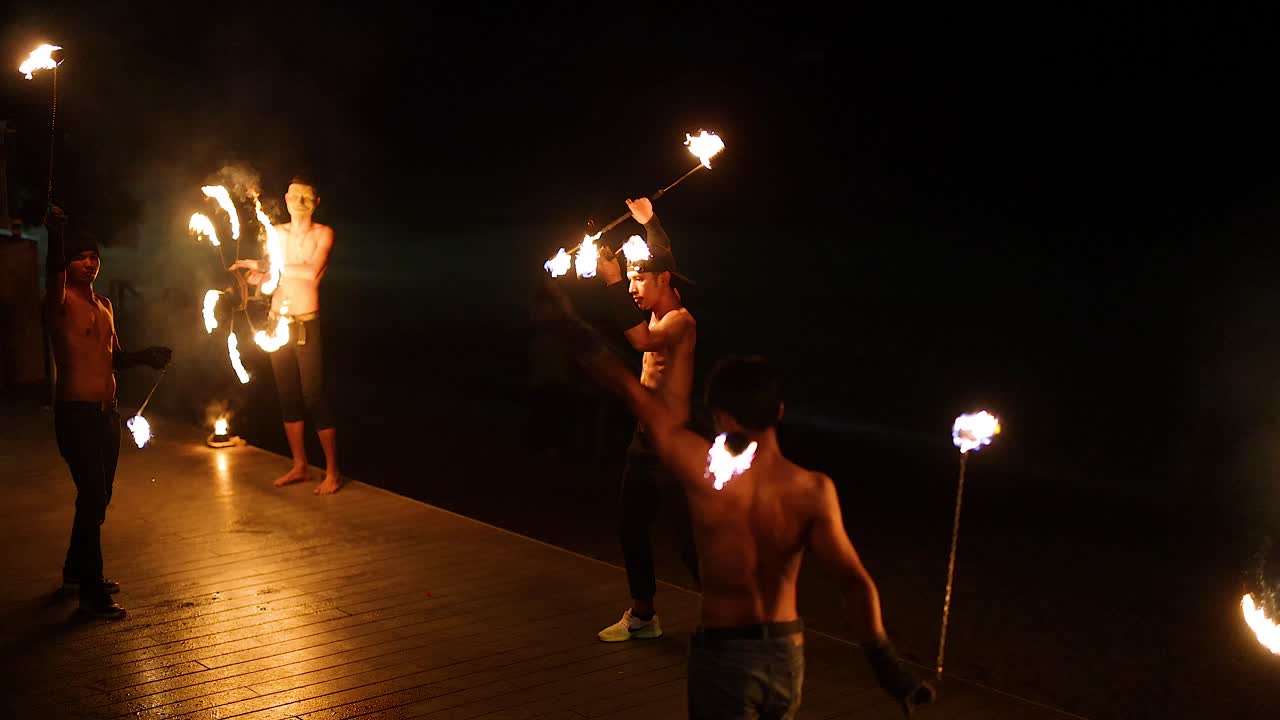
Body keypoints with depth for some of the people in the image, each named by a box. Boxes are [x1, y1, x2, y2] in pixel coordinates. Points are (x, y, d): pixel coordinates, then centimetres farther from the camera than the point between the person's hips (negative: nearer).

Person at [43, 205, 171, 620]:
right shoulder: (61, 302, -8)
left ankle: (77, 571, 35)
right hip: (76, 414, -8)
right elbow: (54, 276, -32)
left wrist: (144, 357, 5)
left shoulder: (104, 305, 15)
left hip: (107, 414, 8)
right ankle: (92, 594, -1)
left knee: (99, 497, 16)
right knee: (92, 498, -9)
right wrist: (55, 236, -48)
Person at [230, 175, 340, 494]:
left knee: (314, 398, -7)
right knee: (288, 397, 11)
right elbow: (273, 275, 15)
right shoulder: (276, 232, 9)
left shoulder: (323, 234, -6)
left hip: (307, 327, -5)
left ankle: (333, 472, 2)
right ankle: (300, 466, 23)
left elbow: (312, 272, -21)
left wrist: (263, 266, -18)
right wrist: (257, 276, -8)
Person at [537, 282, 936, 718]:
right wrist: (884, 661, -11)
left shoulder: (707, 474, -20)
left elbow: (629, 388, -15)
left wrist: (568, 319, -9)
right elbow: (854, 581, -18)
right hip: (786, 652, 3)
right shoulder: (813, 490, -14)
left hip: (723, 653, -3)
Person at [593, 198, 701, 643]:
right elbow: (663, 259, 30)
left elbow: (642, 340, -35)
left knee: (692, 544, -10)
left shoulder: (681, 319, -14)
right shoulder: (658, 314, 11)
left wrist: (613, 283, -31)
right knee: (632, 531, 17)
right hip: (645, 440, 10)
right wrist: (648, 222, 40)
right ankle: (642, 617, 30)